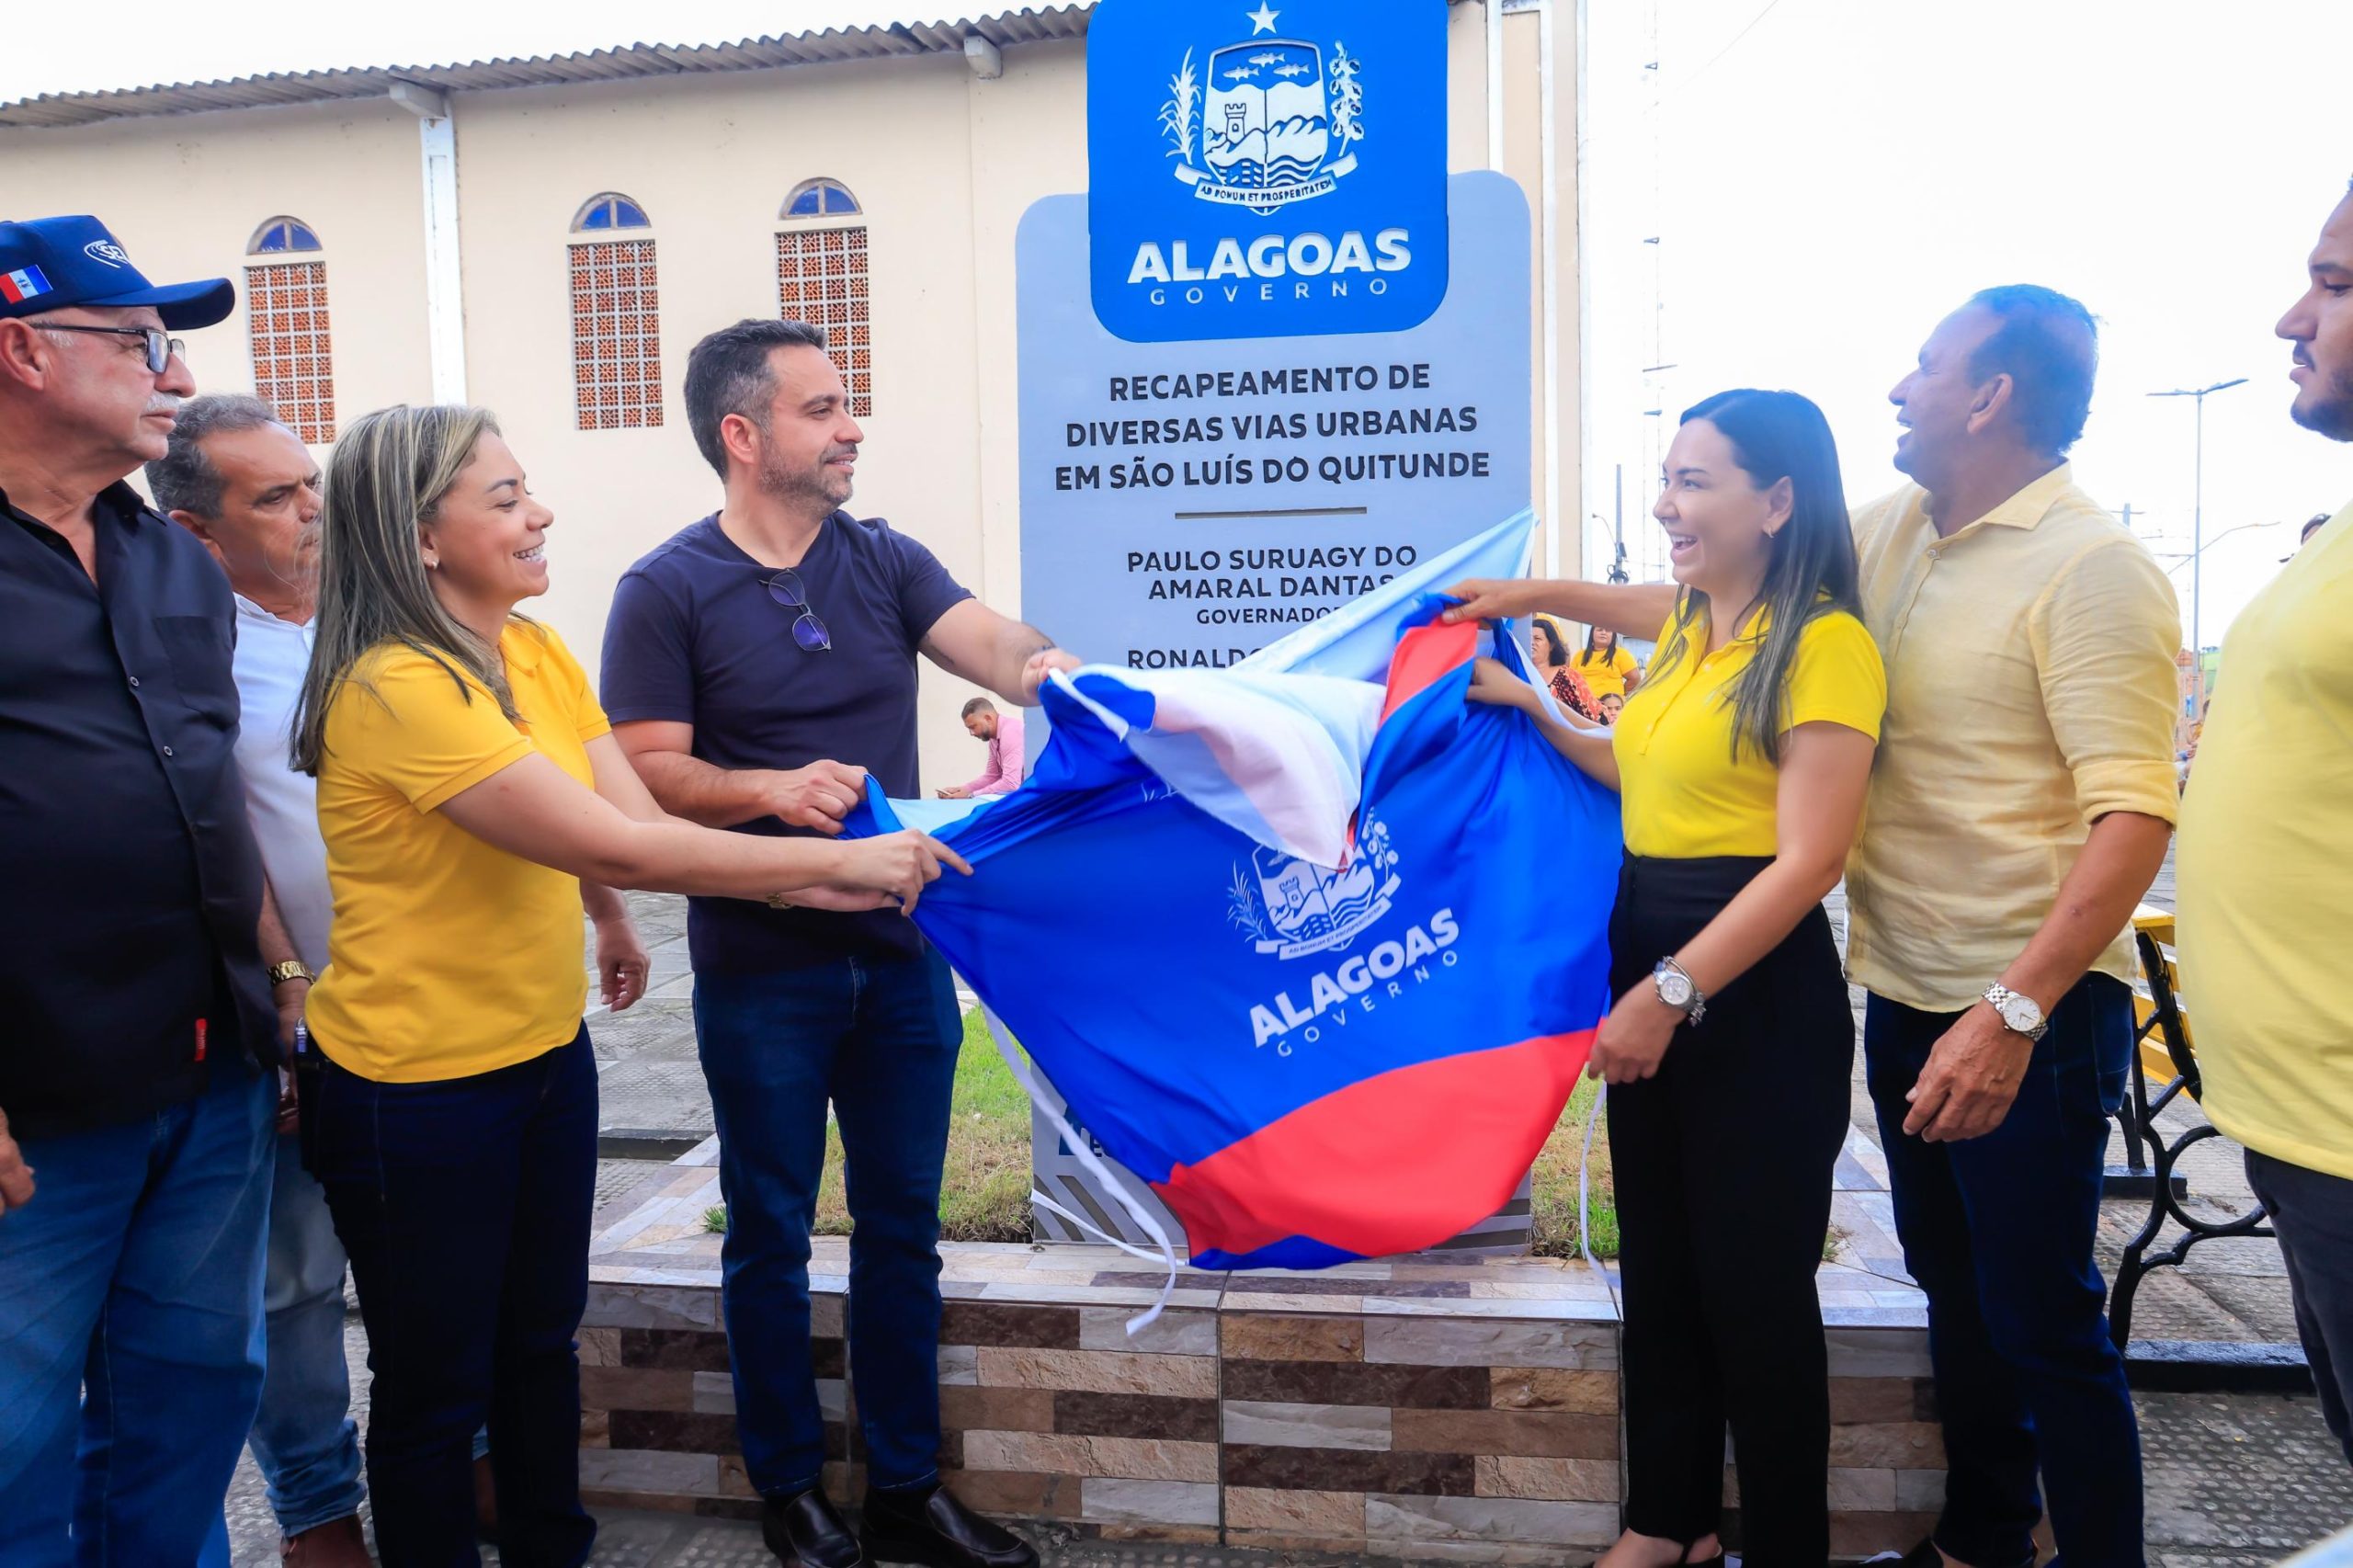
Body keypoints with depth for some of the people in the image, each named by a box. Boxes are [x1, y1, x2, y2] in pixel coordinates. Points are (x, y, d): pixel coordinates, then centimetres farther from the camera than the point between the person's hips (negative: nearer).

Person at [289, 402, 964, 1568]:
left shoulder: (538, 654, 2)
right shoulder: (394, 688, -24)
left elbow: (637, 822, -4)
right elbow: (616, 849, -27)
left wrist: (827, 888, -13)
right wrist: (840, 858, -24)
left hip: (546, 1055, 7)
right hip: (416, 1089, -7)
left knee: (542, 1340, 20)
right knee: (437, 1385, 11)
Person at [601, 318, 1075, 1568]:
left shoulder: (883, 561, 6)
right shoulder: (667, 591, -5)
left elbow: (991, 645, -9)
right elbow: (647, 774, -9)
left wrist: (1046, 668, -31)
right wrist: (772, 789, -26)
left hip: (899, 952, 4)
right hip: (761, 968, -4)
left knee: (902, 1226, 13)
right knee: (772, 1234, 11)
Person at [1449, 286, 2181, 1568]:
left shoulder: (2093, 570, -15)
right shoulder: (1891, 532, 8)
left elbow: (2133, 811, -22)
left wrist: (2014, 1012, -28)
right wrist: (1542, 595, 16)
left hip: (2030, 1008, -7)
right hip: (1906, 992, 7)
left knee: (2042, 1319, 4)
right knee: (1953, 1287, 20)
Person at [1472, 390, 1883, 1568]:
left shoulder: (1823, 643, -15)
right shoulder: (1684, 634, 11)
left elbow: (1807, 861, -19)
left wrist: (1674, 993, -22)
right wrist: (1536, 715, 13)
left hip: (1756, 992, -8)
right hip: (1651, 974, 9)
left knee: (1755, 1284, 6)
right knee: (1659, 1266, 18)